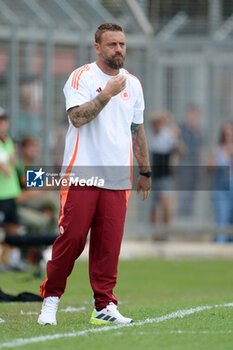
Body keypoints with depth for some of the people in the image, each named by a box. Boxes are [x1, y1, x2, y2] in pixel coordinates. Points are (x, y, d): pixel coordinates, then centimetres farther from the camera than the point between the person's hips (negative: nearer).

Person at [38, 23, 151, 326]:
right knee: (71, 238, -8)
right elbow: (77, 117, -15)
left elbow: (137, 130, 22)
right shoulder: (82, 77, -2)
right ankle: (51, 299, 4)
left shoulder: (133, 83, 16)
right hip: (82, 174, -4)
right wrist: (107, 94, -18)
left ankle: (105, 306, 3)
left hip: (117, 179, 4)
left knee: (109, 244, -1)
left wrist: (145, 171, 22)